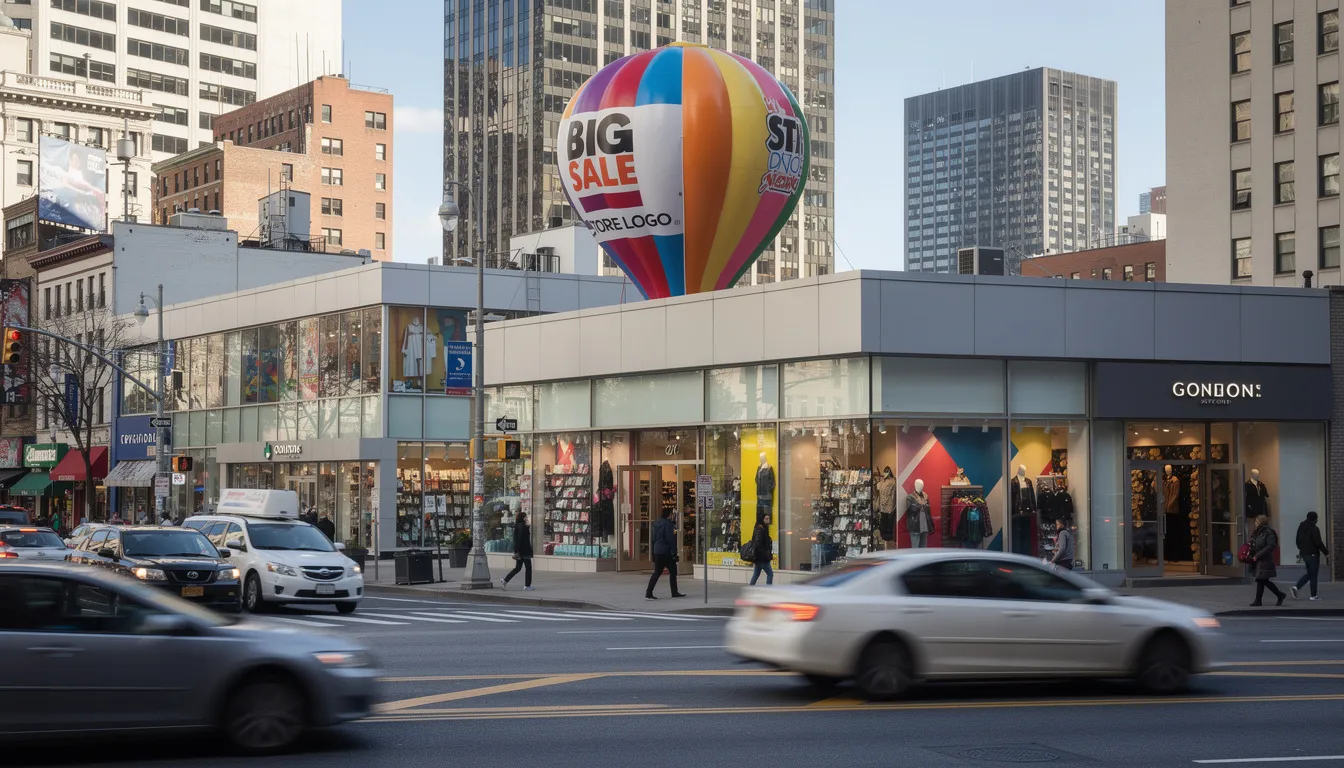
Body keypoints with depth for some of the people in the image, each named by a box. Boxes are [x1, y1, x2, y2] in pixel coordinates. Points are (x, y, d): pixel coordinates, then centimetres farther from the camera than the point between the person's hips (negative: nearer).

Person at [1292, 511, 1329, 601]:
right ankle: (1313, 595, 5)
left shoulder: (1301, 527, 9)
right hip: (1313, 553, -8)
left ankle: (1296, 587, 0)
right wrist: (1326, 552, -8)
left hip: (1304, 553, 8)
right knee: (1313, 575, 1)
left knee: (1309, 573, 16)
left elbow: (1298, 541, 16)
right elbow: (1318, 542, -18)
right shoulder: (1314, 529, -15)